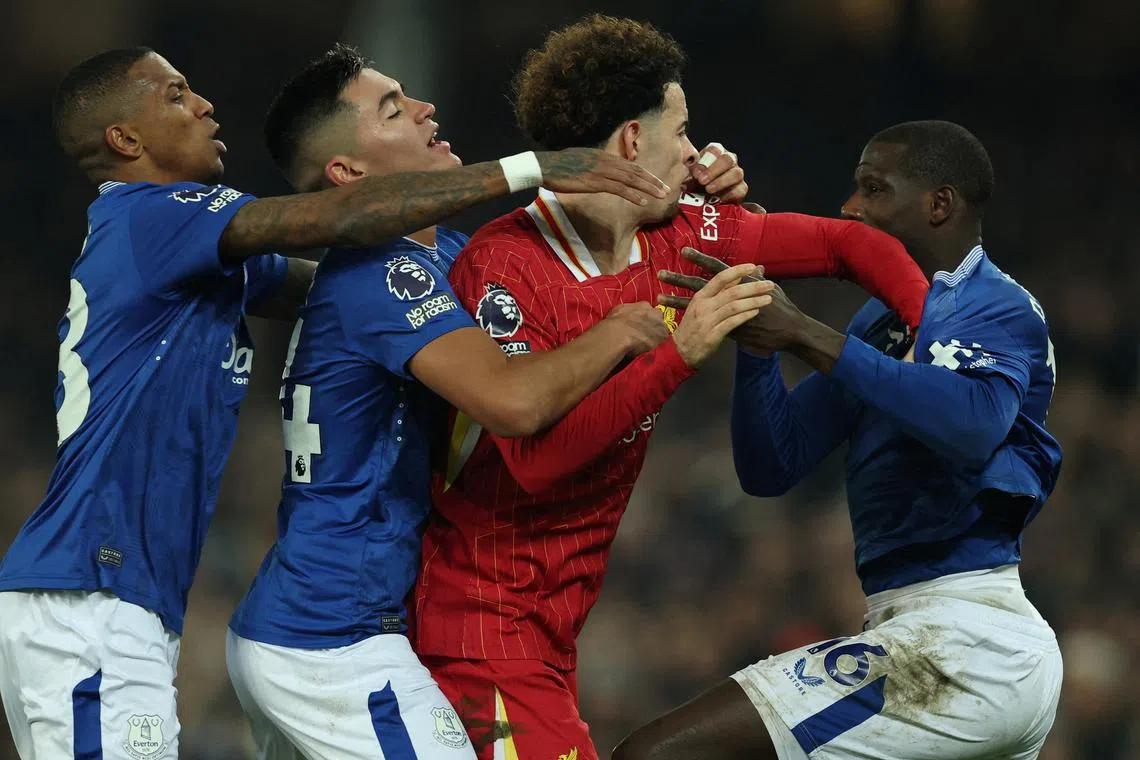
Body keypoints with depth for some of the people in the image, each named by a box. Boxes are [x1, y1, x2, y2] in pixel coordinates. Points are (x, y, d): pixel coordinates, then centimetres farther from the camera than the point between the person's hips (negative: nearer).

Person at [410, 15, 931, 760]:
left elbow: (850, 244, 14)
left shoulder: (683, 236, 5)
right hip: (486, 620, -8)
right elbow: (536, 458, -26)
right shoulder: (501, 266, -17)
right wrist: (681, 351, -29)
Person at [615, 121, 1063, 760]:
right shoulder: (884, 320, 20)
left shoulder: (998, 308, -7)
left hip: (963, 644, -10)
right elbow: (772, 468, 15)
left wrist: (805, 335, -29)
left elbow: (976, 424, -30)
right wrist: (759, 339, -1)